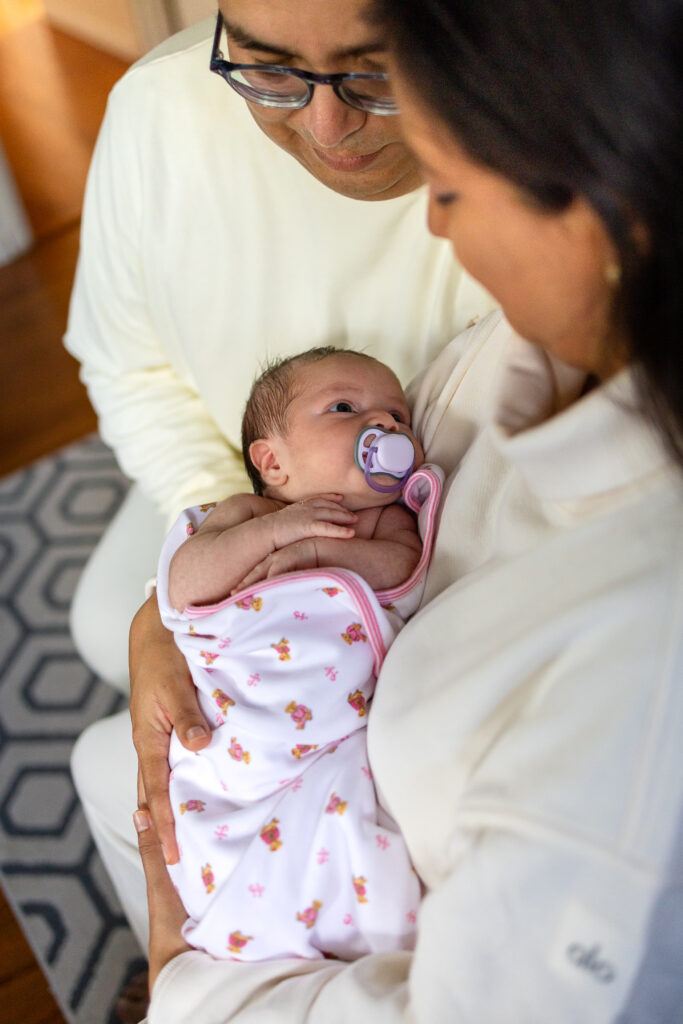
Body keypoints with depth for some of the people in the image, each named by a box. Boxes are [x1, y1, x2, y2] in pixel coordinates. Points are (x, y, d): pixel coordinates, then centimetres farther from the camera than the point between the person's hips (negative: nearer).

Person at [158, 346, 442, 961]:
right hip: (250, 744, 1)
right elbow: (184, 588, -4)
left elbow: (405, 570, -4)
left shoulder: (391, 516, 18)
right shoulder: (245, 514, 14)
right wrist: (273, 527, -11)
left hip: (355, 735, 0)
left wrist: (314, 549, -12)